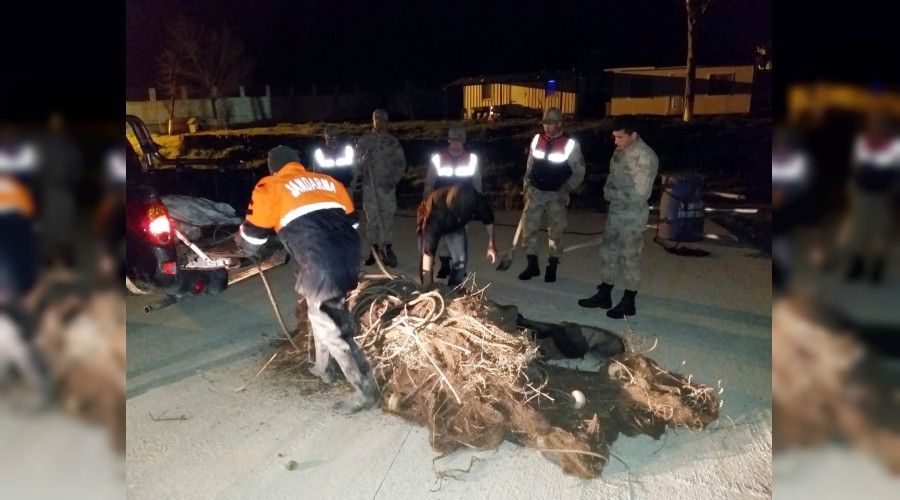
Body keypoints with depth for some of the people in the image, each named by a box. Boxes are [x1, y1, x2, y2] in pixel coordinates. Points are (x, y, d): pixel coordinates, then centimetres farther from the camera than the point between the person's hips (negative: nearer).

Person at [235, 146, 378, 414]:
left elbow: (251, 243, 14)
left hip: (321, 267, -7)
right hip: (348, 259, 7)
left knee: (332, 330, 7)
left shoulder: (270, 188, 8)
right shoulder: (329, 182, 22)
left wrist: (239, 238, 38)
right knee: (320, 311, 29)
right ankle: (323, 368, 45)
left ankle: (366, 391, 16)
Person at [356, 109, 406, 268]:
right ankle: (375, 249, 13)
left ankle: (387, 249, 4)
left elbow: (401, 162, 8)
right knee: (371, 218, 4)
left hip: (387, 186, -1)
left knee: (387, 217, -2)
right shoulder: (364, 140, 4)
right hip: (369, 185, 1)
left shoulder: (393, 141, 4)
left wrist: (395, 179, -2)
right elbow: (355, 161, 3)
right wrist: (363, 161, -19)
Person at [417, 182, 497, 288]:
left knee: (461, 260, -7)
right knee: (425, 263, -8)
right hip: (430, 222, -3)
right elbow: (428, 250, -45)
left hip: (455, 224, 3)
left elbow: (488, 219, -8)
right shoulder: (437, 209, -46)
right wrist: (427, 285, -46)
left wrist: (491, 244, -2)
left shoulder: (479, 203, -35)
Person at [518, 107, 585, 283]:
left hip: (556, 195, -3)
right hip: (535, 192, 3)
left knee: (556, 232, 5)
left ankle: (552, 268, 21)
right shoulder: (537, 139, 3)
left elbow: (579, 173, -5)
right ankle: (532, 265, 16)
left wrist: (566, 188, -18)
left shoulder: (570, 144, -9)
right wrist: (526, 187, 9)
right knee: (529, 227, 1)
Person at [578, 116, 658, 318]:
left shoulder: (645, 157, -21)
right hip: (615, 212, 8)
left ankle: (628, 303, 18)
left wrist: (612, 193, -13)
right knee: (608, 253, 15)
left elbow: (640, 194, -22)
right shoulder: (620, 151, 5)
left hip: (632, 216, -8)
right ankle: (603, 295, 29)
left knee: (629, 258, 3)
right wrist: (607, 190, -3)